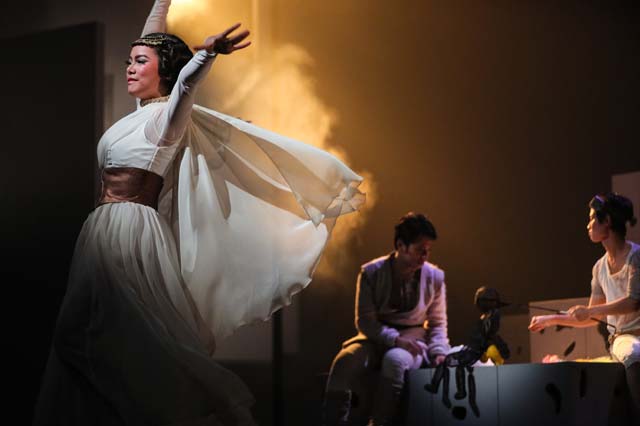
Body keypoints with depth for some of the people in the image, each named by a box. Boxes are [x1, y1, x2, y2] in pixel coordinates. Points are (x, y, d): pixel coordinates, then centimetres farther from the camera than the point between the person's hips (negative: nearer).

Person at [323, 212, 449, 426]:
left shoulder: (434, 277, -1)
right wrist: (395, 339, -20)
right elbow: (364, 320, -5)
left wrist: (438, 351, -11)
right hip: (377, 337, 1)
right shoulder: (371, 273, -5)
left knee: (394, 360, -38)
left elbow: (438, 322, 8)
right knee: (345, 362, -32)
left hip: (413, 338, 0)